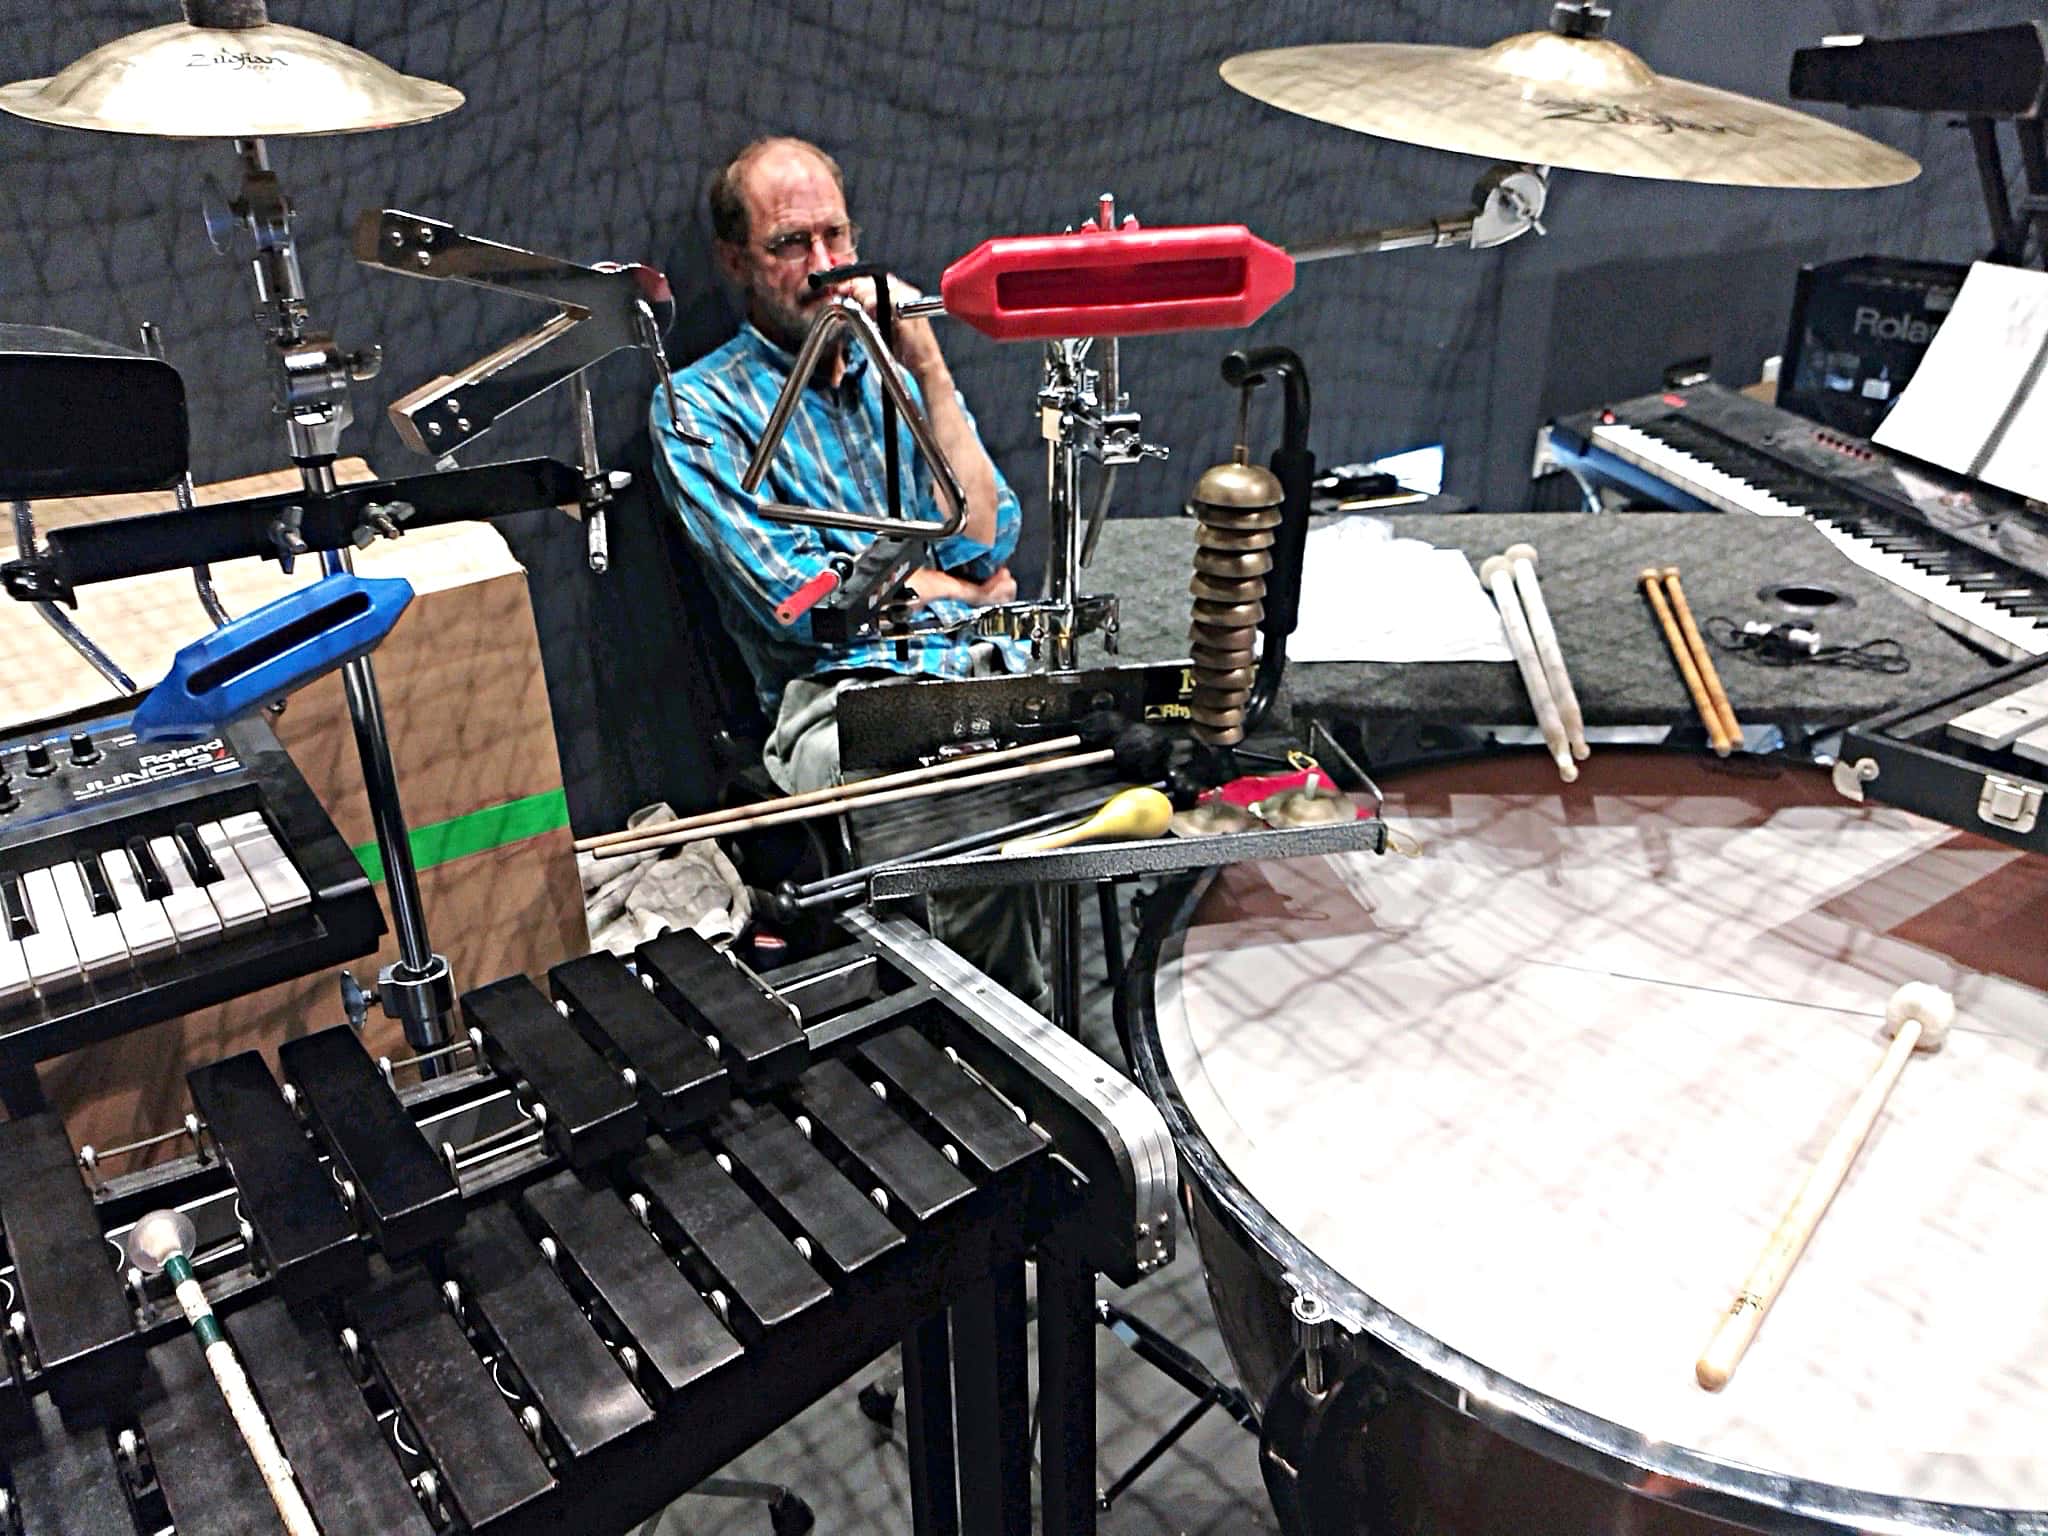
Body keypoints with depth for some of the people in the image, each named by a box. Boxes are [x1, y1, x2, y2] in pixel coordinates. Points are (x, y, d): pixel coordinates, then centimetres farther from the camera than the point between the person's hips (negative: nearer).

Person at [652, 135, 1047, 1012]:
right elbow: (799, 598, -7)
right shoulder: (699, 406, 5)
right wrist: (967, 593, 2)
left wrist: (929, 370, -1)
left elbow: (983, 540, 5)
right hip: (840, 700, -4)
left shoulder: (896, 370, 20)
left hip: (990, 673, 5)